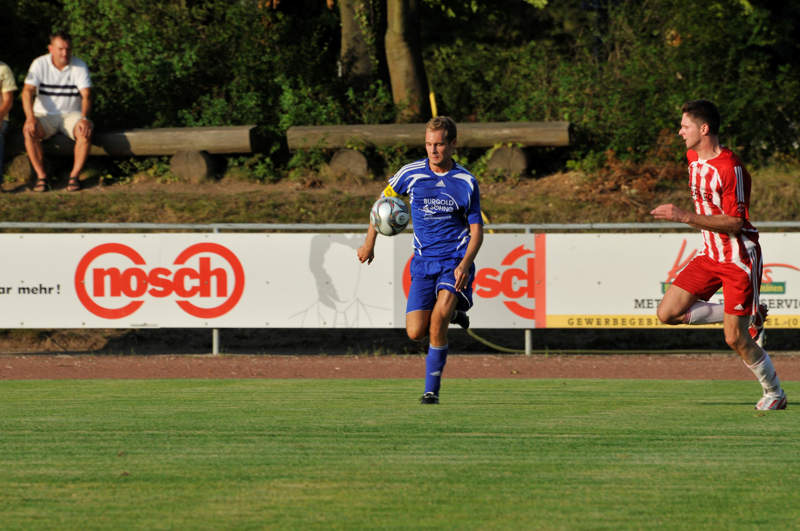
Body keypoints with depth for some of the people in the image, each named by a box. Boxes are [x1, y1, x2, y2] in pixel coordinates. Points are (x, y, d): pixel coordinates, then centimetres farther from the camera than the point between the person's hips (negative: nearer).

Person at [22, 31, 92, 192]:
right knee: (29, 131, -32)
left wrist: (84, 118, -34)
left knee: (85, 132, -33)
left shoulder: (80, 66, -6)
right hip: (45, 115, 0)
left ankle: (74, 176, -22)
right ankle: (41, 177, -23)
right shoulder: (39, 64, -7)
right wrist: (30, 117, -33)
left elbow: (86, 95, -14)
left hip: (71, 114, 0)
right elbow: (27, 91, -16)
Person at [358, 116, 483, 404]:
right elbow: (384, 201, 17)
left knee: (438, 320, -26)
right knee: (416, 333, -7)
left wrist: (464, 265, -16)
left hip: (455, 261, -3)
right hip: (423, 262, 3)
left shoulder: (466, 182, -3)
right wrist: (369, 242, 14)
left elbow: (476, 231, 0)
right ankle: (451, 314, 28)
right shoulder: (411, 173, 0)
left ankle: (432, 390, -16)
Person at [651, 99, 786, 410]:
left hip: (739, 259, -9)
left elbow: (734, 223, -24)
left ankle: (774, 393, 15)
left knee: (734, 339, -8)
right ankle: (749, 318, 10)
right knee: (668, 313, -2)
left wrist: (685, 217, -28)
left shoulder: (731, 169, -21)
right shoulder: (693, 158, 7)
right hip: (710, 256, 9)